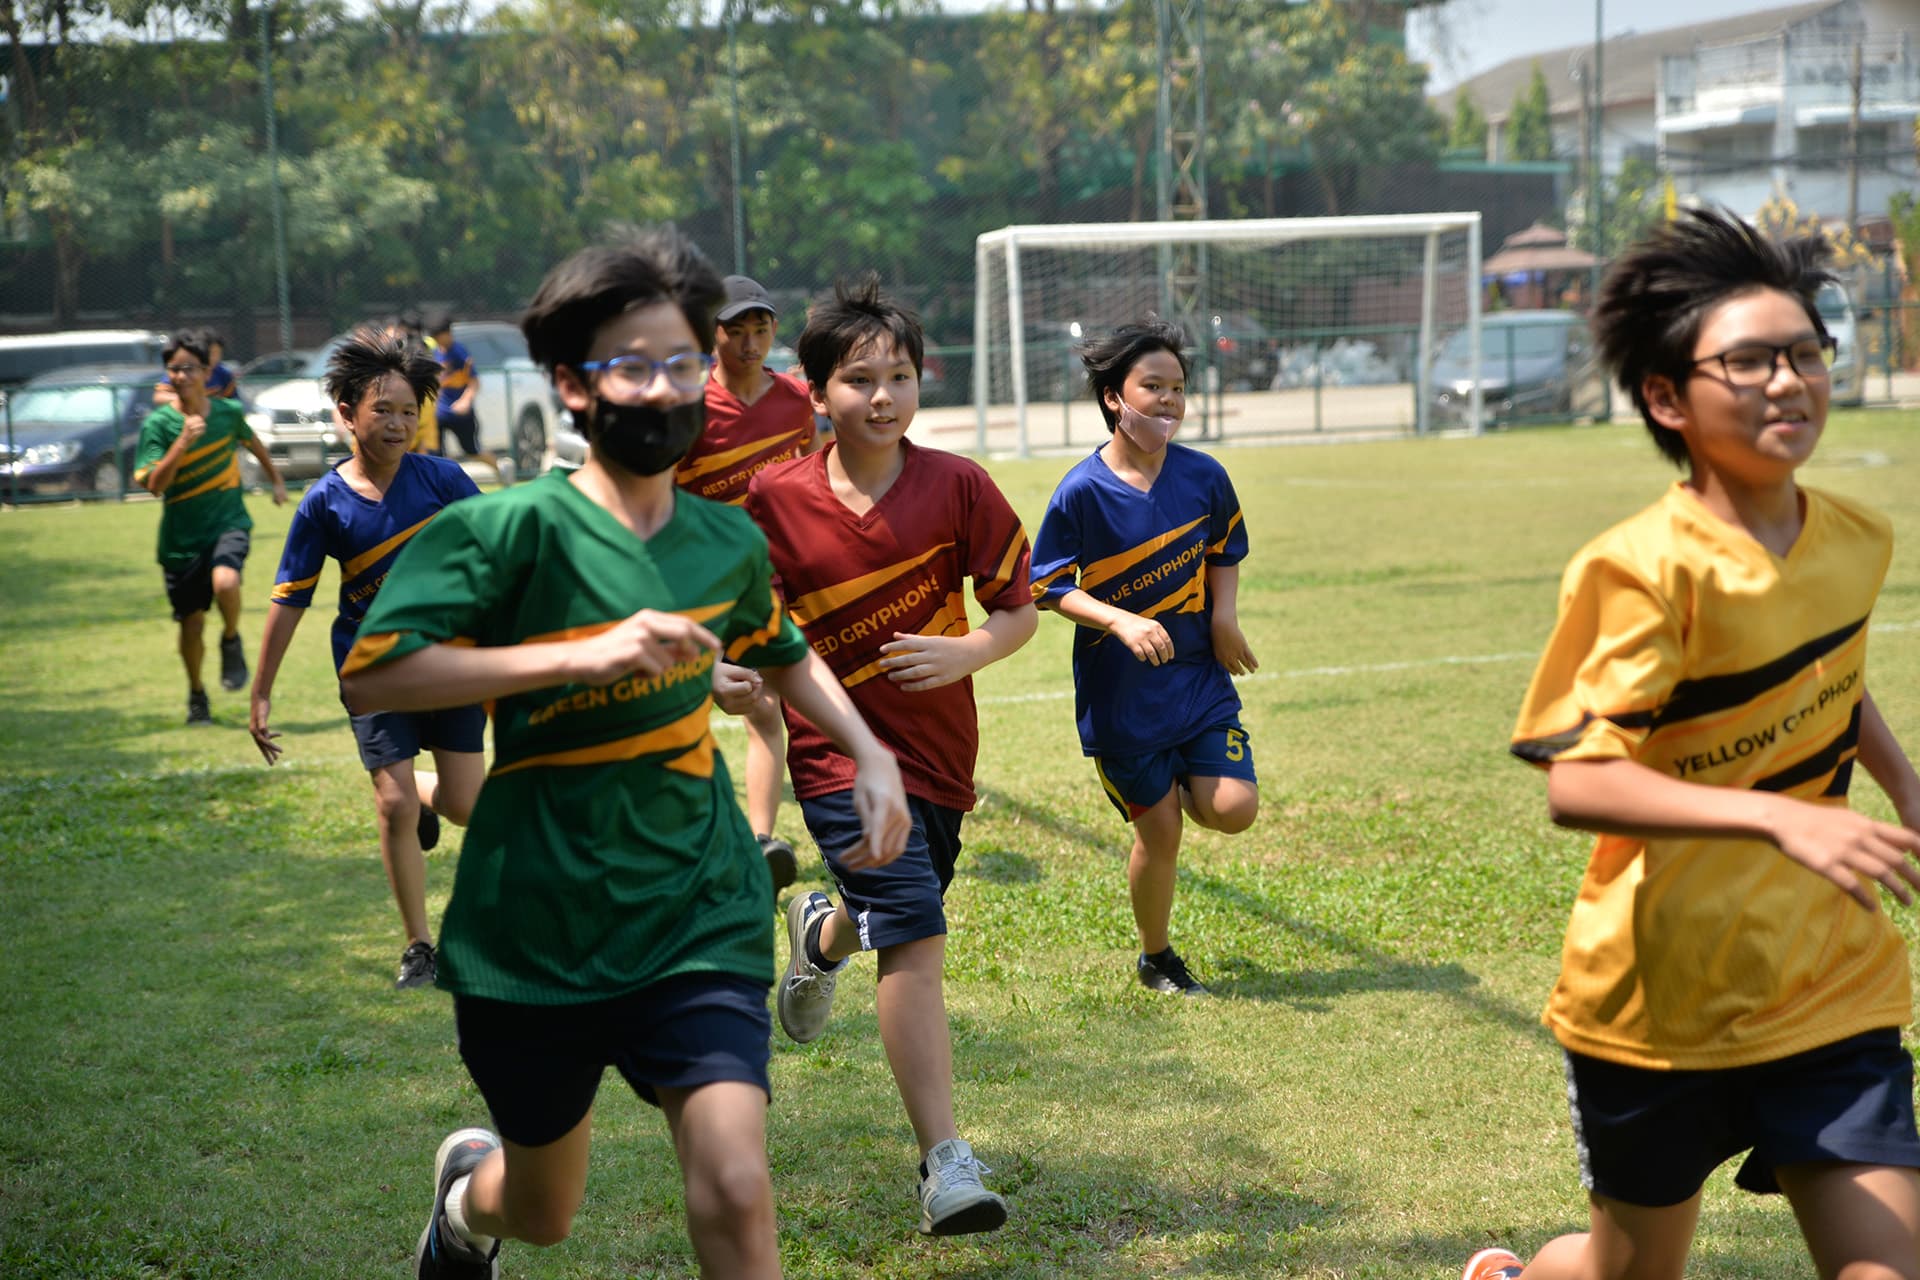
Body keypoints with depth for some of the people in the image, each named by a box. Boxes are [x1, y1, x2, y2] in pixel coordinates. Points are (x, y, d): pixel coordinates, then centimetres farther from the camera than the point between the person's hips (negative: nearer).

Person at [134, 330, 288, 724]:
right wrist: (183, 441, -29)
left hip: (228, 522, 0)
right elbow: (153, 484, -20)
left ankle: (232, 640, 1)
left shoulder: (228, 412, -1)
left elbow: (253, 444, 22)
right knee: (191, 622, 6)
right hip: (181, 536, 0)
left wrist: (276, 480, 32)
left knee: (225, 582, -31)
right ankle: (196, 694, 32)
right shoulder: (158, 423, -9)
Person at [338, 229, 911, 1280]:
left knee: (734, 1191, -16)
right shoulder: (509, 528, -14)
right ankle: (468, 1190, 54)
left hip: (698, 917, 3)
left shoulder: (730, 543, 3)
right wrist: (587, 652, -30)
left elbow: (781, 651, 25)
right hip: (532, 927, -2)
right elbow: (372, 675, -26)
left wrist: (869, 754, 11)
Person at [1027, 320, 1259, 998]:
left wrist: (1224, 615, 0)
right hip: (1118, 691, -3)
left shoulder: (1204, 476, -4)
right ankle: (1156, 959, 27)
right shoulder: (1082, 491, -15)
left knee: (1233, 809, -12)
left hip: (1200, 675, 3)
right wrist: (1121, 622, -23)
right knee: (1159, 832, 3)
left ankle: (1182, 782, 25)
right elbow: (1050, 587, -9)